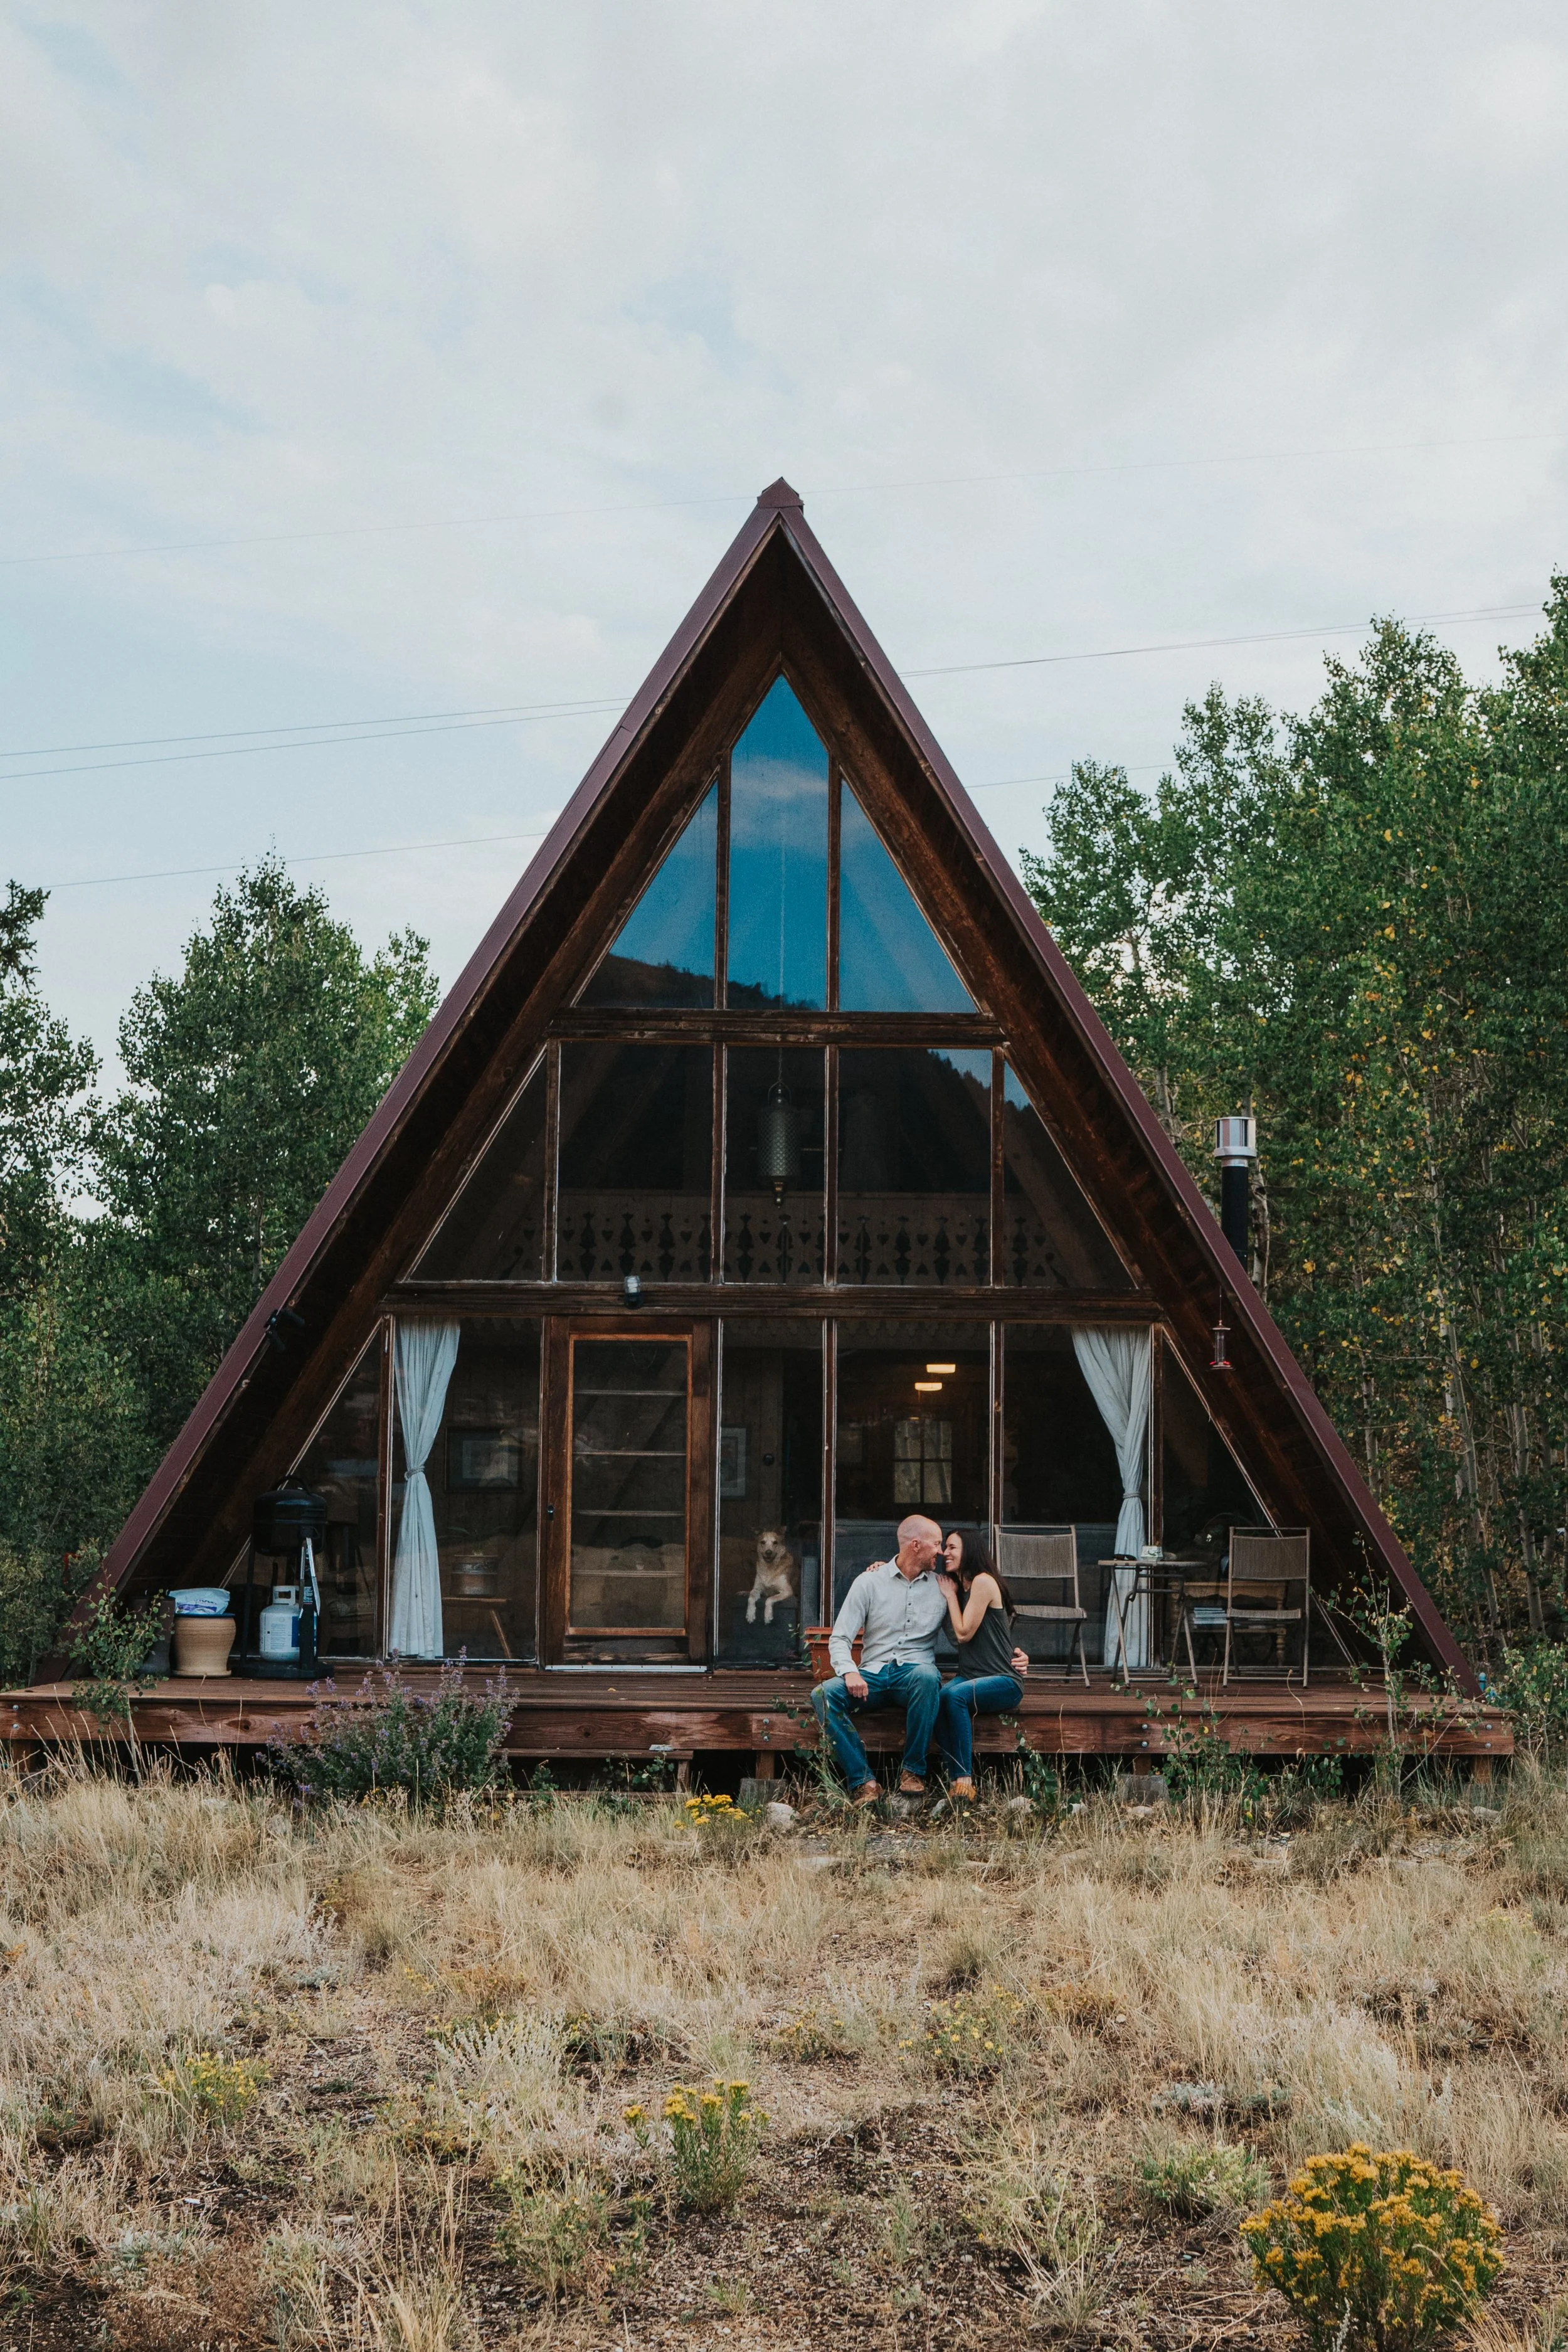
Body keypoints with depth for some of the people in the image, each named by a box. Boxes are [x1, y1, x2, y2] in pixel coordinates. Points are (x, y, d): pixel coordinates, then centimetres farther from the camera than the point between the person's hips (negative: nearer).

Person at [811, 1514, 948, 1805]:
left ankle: (913, 1771, -23)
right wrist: (849, 1672, -19)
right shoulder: (869, 1582, 6)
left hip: (914, 1672, 0)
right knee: (824, 1694, -28)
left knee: (927, 1677, -37)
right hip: (873, 1675, 0)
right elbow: (840, 1639, 1)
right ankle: (863, 1781, -26)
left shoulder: (941, 1587, 13)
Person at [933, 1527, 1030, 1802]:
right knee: (935, 1699, -25)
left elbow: (964, 1633, -11)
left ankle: (964, 1781, -33)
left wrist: (951, 1595, 2)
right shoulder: (961, 1586, 18)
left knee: (954, 1695, -35)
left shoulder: (983, 1581, -9)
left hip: (1004, 1681, -7)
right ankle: (955, 1779, -30)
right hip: (970, 1676, 7)